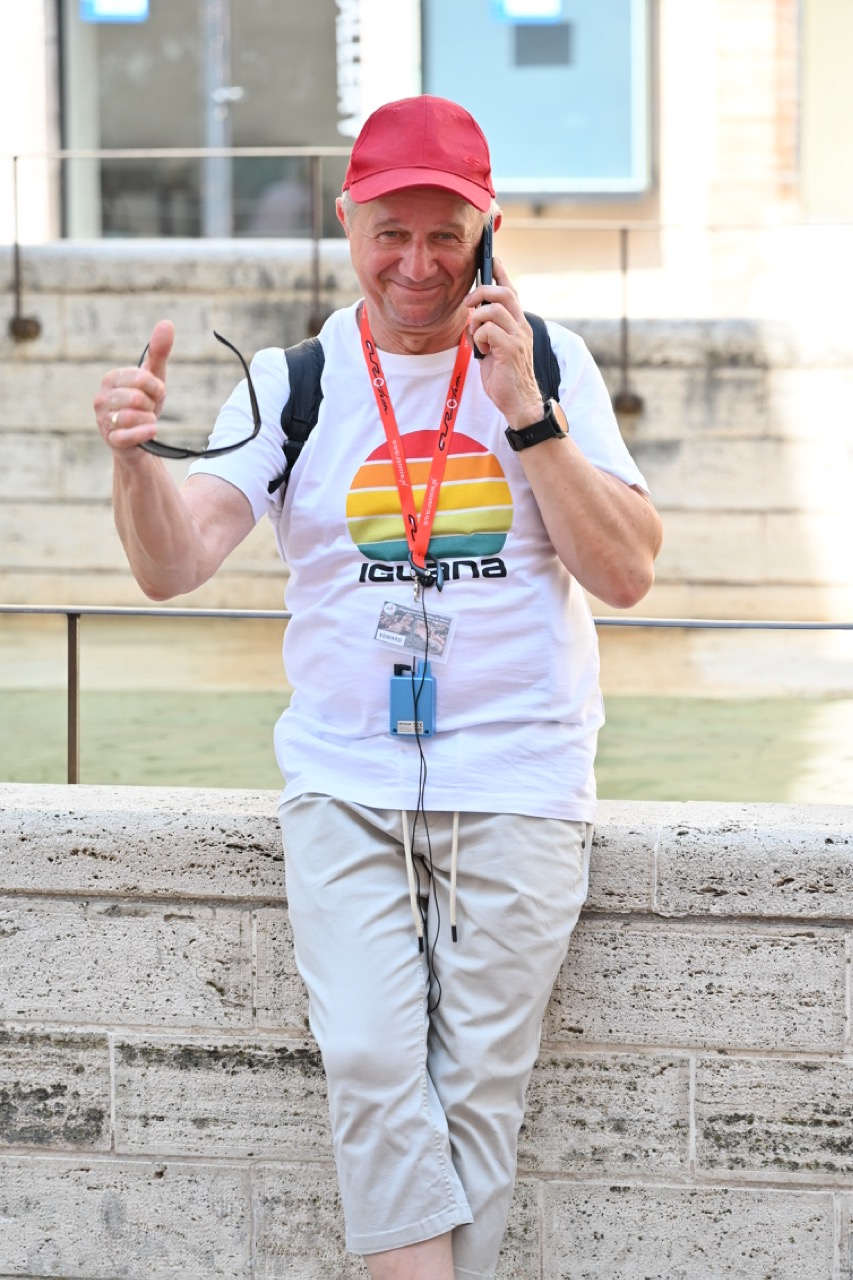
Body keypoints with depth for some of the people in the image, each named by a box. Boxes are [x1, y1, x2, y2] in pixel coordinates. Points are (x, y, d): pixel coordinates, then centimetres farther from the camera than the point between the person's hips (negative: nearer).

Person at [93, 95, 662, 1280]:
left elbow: (628, 573, -3)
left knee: (479, 1082, -1)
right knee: (371, 1064, -14)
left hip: (516, 782, 0)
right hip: (344, 775, 0)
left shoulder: (549, 362, 4)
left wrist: (524, 411, -13)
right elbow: (173, 564, -6)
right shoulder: (293, 381, 4)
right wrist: (137, 454, -26)